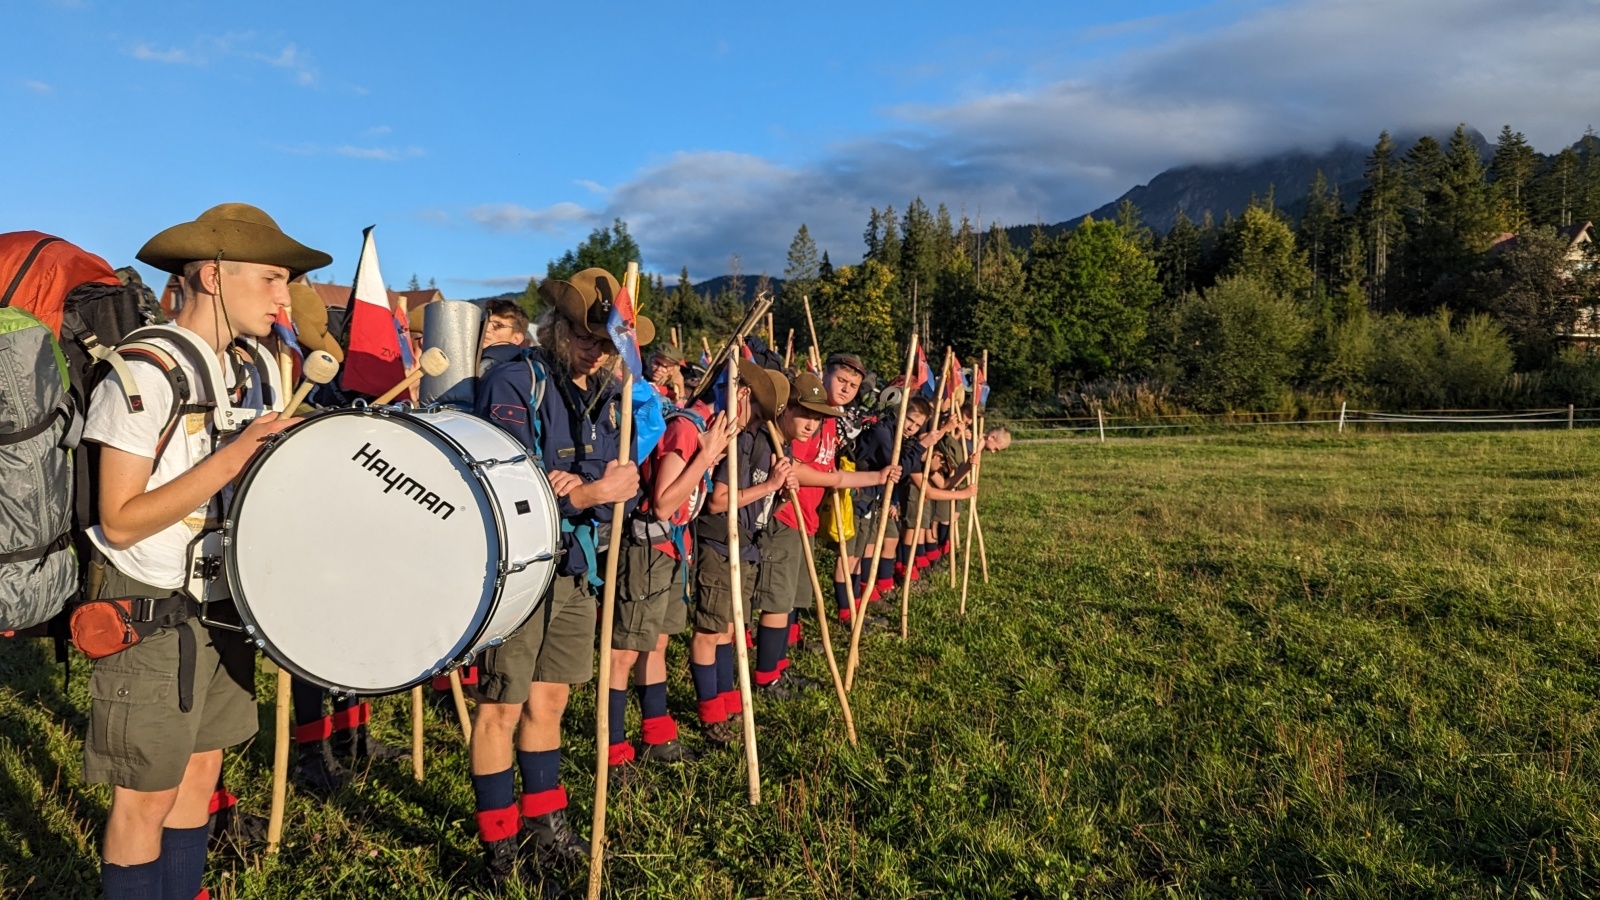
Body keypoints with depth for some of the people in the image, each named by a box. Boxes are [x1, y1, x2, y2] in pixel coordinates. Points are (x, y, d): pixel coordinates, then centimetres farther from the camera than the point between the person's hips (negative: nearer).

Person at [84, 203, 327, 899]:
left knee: (201, 768, 16)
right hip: (150, 611, -7)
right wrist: (231, 457, -27)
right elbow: (119, 523, -20)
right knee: (148, 796, 4)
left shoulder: (247, 370, 6)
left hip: (222, 600, 7)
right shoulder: (143, 372, -18)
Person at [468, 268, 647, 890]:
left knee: (548, 701, 16)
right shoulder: (514, 384, -12)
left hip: (576, 569, 6)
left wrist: (579, 488, -18)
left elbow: (627, 489, 3)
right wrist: (594, 492, -18)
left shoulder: (610, 393, 8)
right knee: (502, 707, 4)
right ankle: (499, 848, 18)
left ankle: (547, 831, 29)